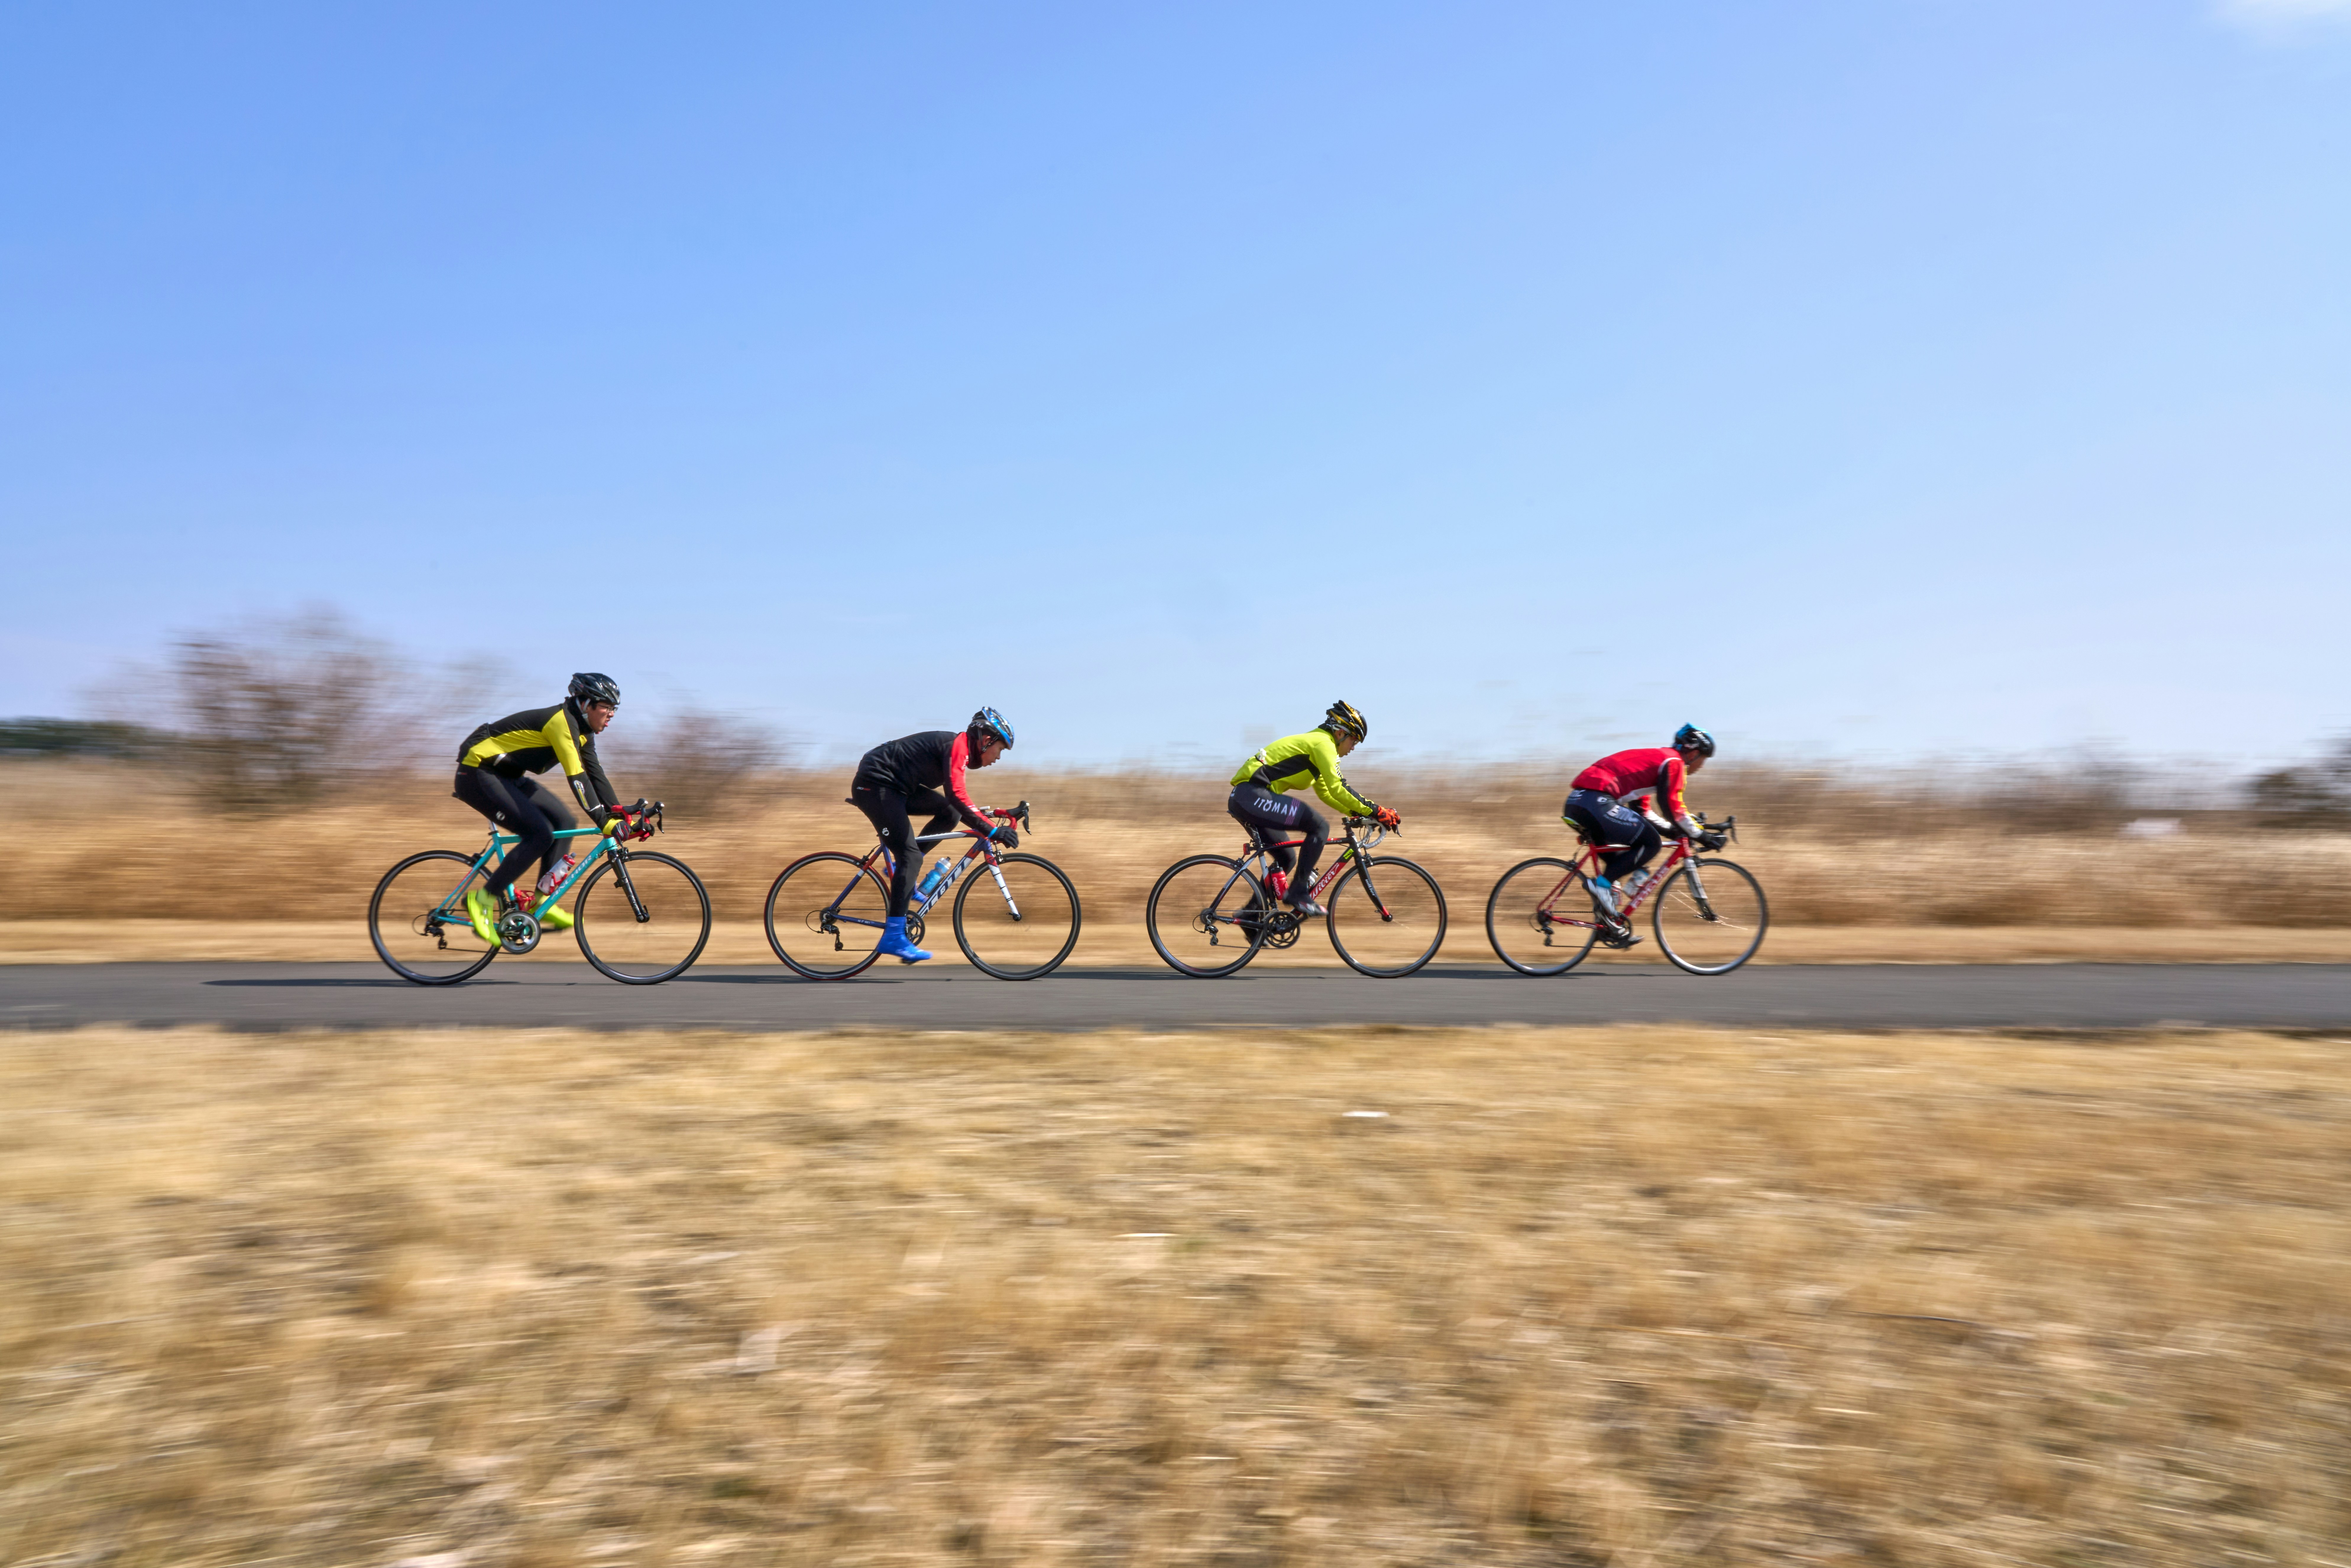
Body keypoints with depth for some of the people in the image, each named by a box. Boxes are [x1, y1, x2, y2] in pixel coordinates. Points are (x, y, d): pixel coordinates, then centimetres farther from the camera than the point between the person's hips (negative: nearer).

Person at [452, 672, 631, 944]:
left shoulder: (582, 731, 7)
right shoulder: (562, 721, -23)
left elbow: (595, 774, 8)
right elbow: (576, 776, -31)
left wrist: (620, 815, -2)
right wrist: (603, 821, -34)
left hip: (507, 776, 10)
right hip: (477, 773, -10)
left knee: (564, 823, 0)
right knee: (540, 835, -19)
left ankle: (542, 902, 3)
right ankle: (484, 899, -9)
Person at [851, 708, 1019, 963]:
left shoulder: (957, 748, 14)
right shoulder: (958, 745, -16)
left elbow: (956, 798, 26)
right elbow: (957, 796, -29)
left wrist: (983, 820, 20)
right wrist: (992, 830, -31)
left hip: (893, 788, 10)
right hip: (875, 785, -10)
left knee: (949, 813, 3)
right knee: (910, 856, -14)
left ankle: (900, 872, 8)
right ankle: (893, 938, -15)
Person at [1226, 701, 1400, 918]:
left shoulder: (1313, 742, 26)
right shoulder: (1323, 743, -5)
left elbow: (1325, 793, 31)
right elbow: (1336, 789, -14)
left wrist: (1357, 812, 22)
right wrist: (1373, 811, -10)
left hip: (1242, 799, 11)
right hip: (1253, 796, -11)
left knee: (1285, 859, 18)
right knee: (1319, 827, -16)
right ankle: (1299, 893, -13)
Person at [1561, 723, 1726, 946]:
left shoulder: (1654, 758, 31)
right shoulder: (1673, 762, 2)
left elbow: (1641, 810, 32)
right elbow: (1673, 807, -8)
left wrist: (1673, 829, 31)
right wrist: (1701, 836, 2)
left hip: (1576, 803, 10)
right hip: (1597, 803, -10)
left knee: (1620, 862, 21)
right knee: (1651, 843, -3)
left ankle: (1611, 927, 18)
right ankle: (1602, 884, -7)